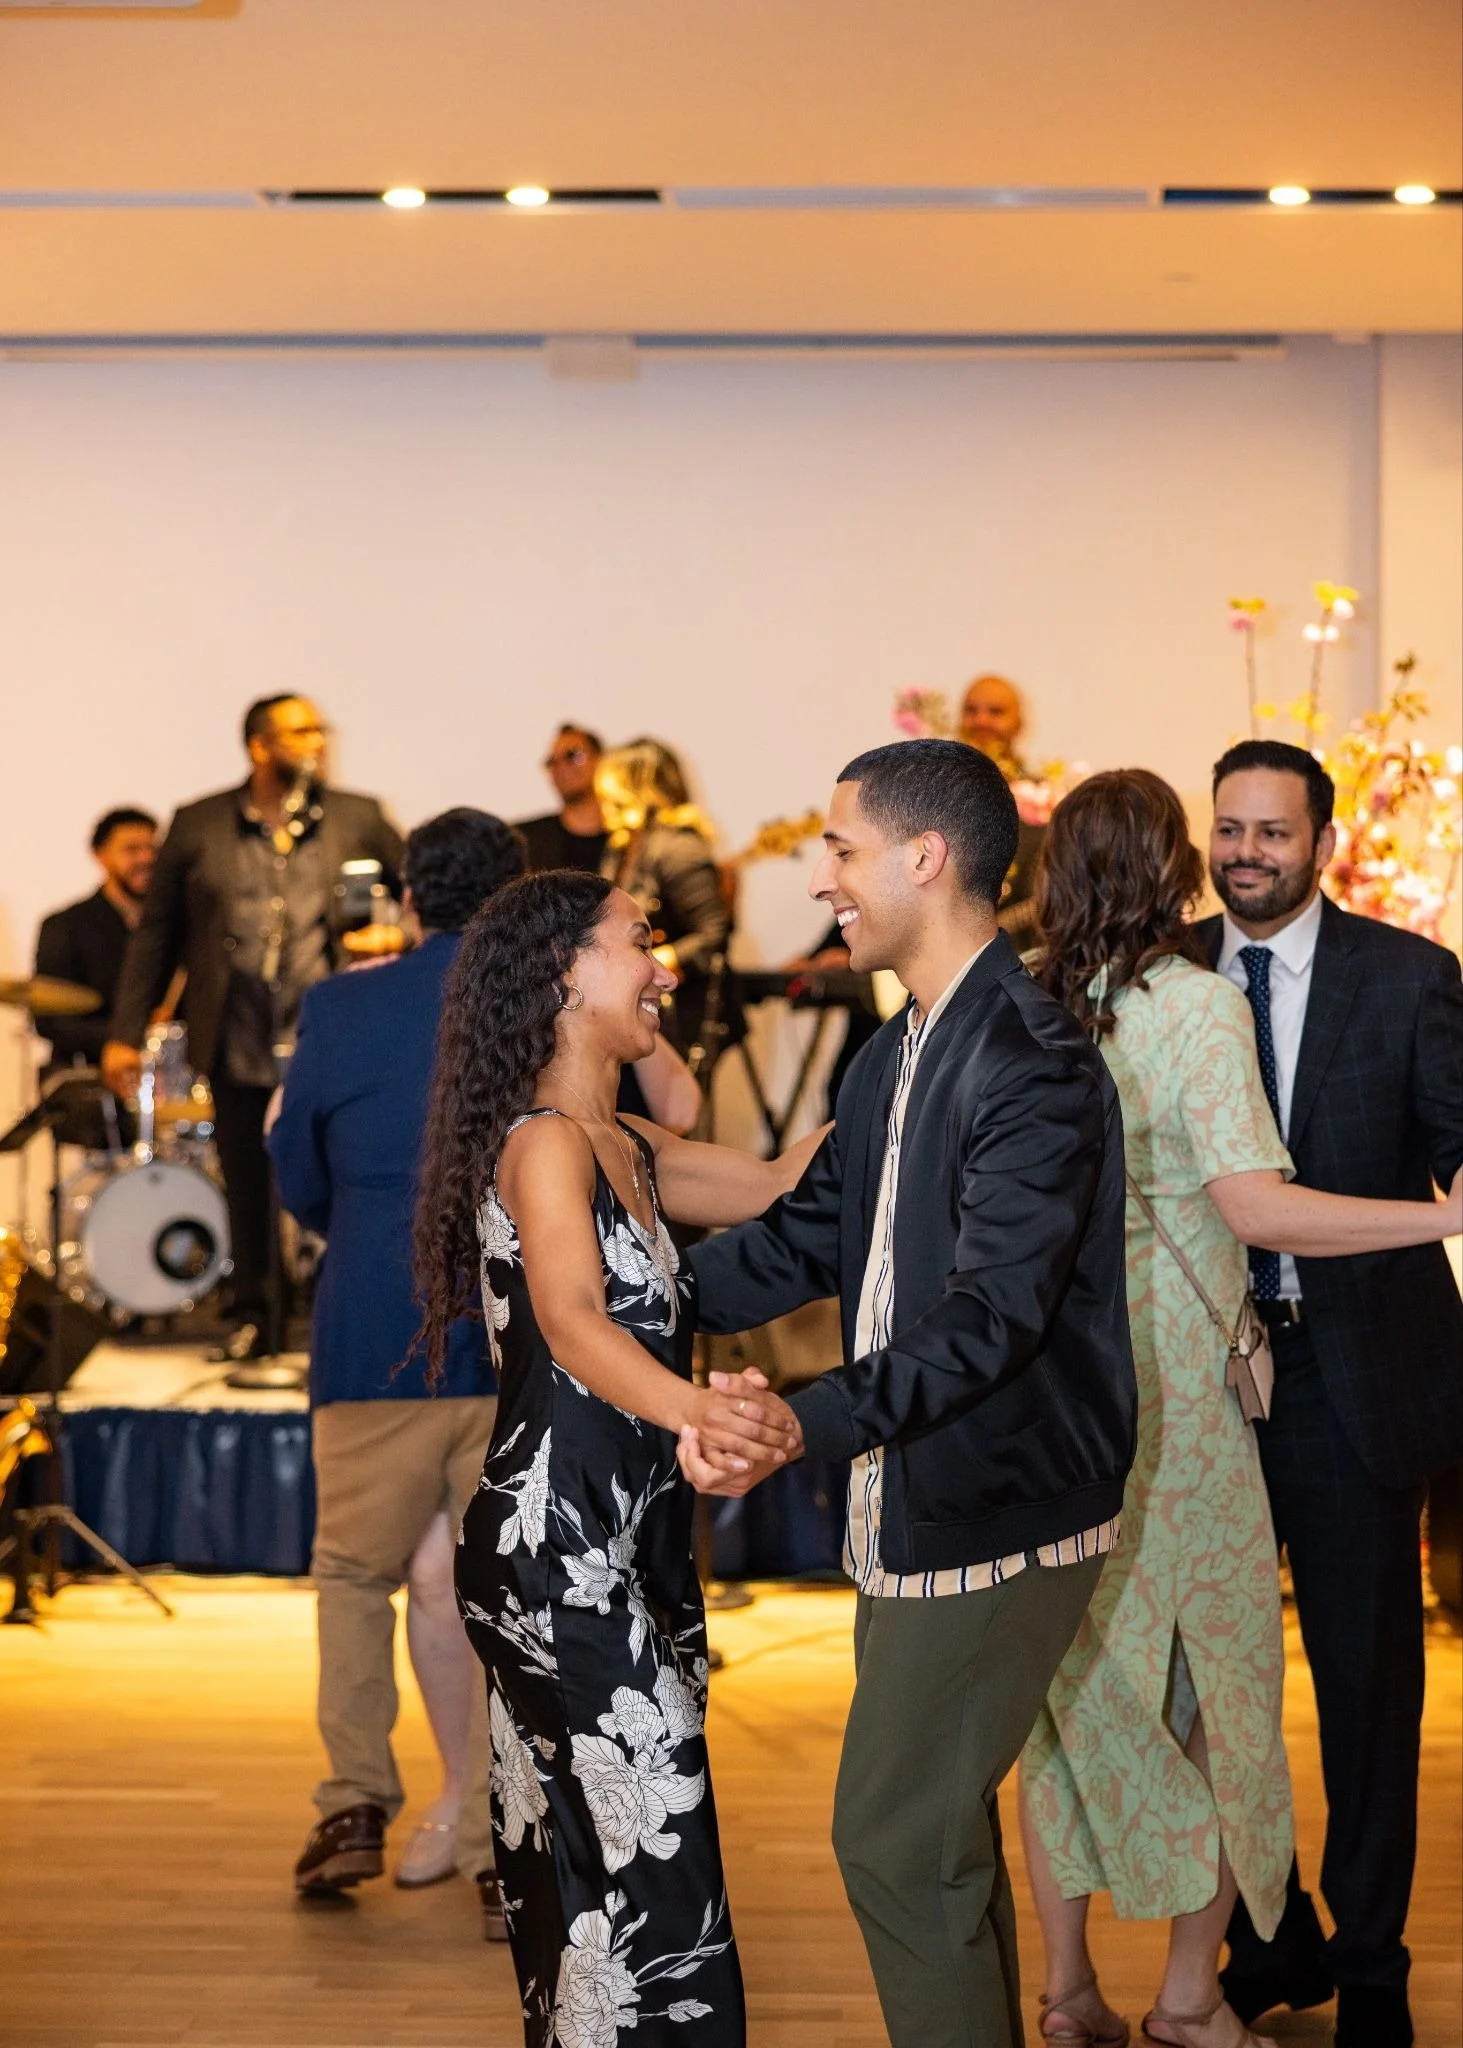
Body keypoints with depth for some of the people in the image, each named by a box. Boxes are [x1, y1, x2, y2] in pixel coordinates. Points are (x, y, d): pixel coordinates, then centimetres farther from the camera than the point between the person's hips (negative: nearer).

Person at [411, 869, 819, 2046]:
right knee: (650, 1857, -10)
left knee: (588, 1859, 12)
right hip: (559, 1546, -9)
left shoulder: (629, 1149, 15)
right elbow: (572, 1321, -30)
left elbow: (784, 1185, 13)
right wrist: (695, 1411, -48)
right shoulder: (544, 1143, -14)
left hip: (631, 1546, 9)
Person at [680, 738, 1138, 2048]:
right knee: (940, 1831, 19)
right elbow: (808, 1240, 15)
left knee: (894, 1838, -5)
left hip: (994, 1519, -10)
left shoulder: (1034, 1064, -21)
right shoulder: (900, 1056, 10)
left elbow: (991, 1313, -29)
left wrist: (807, 1423, -40)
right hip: (913, 1511, 10)